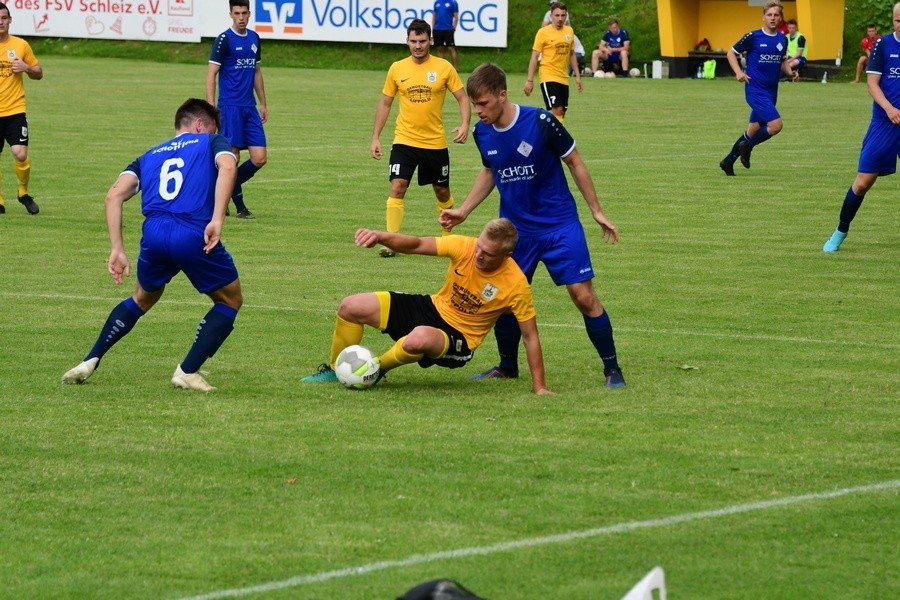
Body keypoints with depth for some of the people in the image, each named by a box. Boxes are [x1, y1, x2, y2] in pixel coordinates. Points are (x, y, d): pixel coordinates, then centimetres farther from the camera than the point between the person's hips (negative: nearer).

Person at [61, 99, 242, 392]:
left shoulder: (149, 156, 29)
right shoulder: (211, 143, 19)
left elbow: (114, 196, 13)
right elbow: (227, 167, -7)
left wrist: (117, 250, 11)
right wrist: (217, 220, -13)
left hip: (153, 235, 4)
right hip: (195, 236, -4)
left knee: (142, 299, 32)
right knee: (230, 301, 20)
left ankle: (89, 362, 26)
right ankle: (188, 372, 9)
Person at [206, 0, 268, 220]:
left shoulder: (254, 38, 13)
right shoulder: (224, 40, -7)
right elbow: (211, 74, -9)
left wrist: (263, 103, 20)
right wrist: (211, 109, -16)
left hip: (250, 108, 6)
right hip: (230, 106, -6)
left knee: (259, 158, 0)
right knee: (233, 157, -6)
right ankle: (240, 205, 6)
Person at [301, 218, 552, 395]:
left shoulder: (516, 285, -23)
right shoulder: (465, 247, -15)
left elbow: (530, 336, -14)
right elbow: (417, 245, -12)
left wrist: (539, 387, -14)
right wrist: (381, 237, -32)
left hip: (459, 340, -5)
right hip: (433, 308, 5)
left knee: (419, 339, -42)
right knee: (352, 307, -7)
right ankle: (335, 371, 18)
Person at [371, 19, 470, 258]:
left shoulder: (444, 68, -3)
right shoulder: (397, 69, 1)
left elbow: (462, 98, 0)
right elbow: (385, 104, 9)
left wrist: (464, 125, -17)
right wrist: (376, 137, 5)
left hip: (436, 143, 0)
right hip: (404, 140, 0)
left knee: (442, 192, 12)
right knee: (397, 187, -15)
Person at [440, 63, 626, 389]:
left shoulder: (540, 122, -19)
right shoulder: (482, 133, -4)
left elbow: (574, 162, -6)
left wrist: (596, 210, -1)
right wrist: (463, 210, 9)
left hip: (559, 224, -4)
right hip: (514, 227, 5)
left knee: (583, 296, -8)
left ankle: (612, 368, 5)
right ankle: (508, 366, 23)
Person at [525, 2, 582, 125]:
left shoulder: (569, 31, 9)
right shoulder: (543, 32, -7)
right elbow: (534, 57, -6)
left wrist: (578, 76, 17)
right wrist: (530, 80, -10)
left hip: (564, 78, 6)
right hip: (549, 77, -6)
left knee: (561, 113, 5)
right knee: (557, 110, -17)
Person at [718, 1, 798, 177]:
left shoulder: (782, 40, 7)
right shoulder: (753, 37, -9)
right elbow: (732, 53, 2)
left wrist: (790, 73, 0)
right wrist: (738, 72, -14)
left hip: (771, 93, 7)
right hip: (755, 90, -7)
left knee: (754, 130, 13)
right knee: (776, 124, -20)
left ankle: (729, 161, 28)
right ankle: (747, 146, 2)